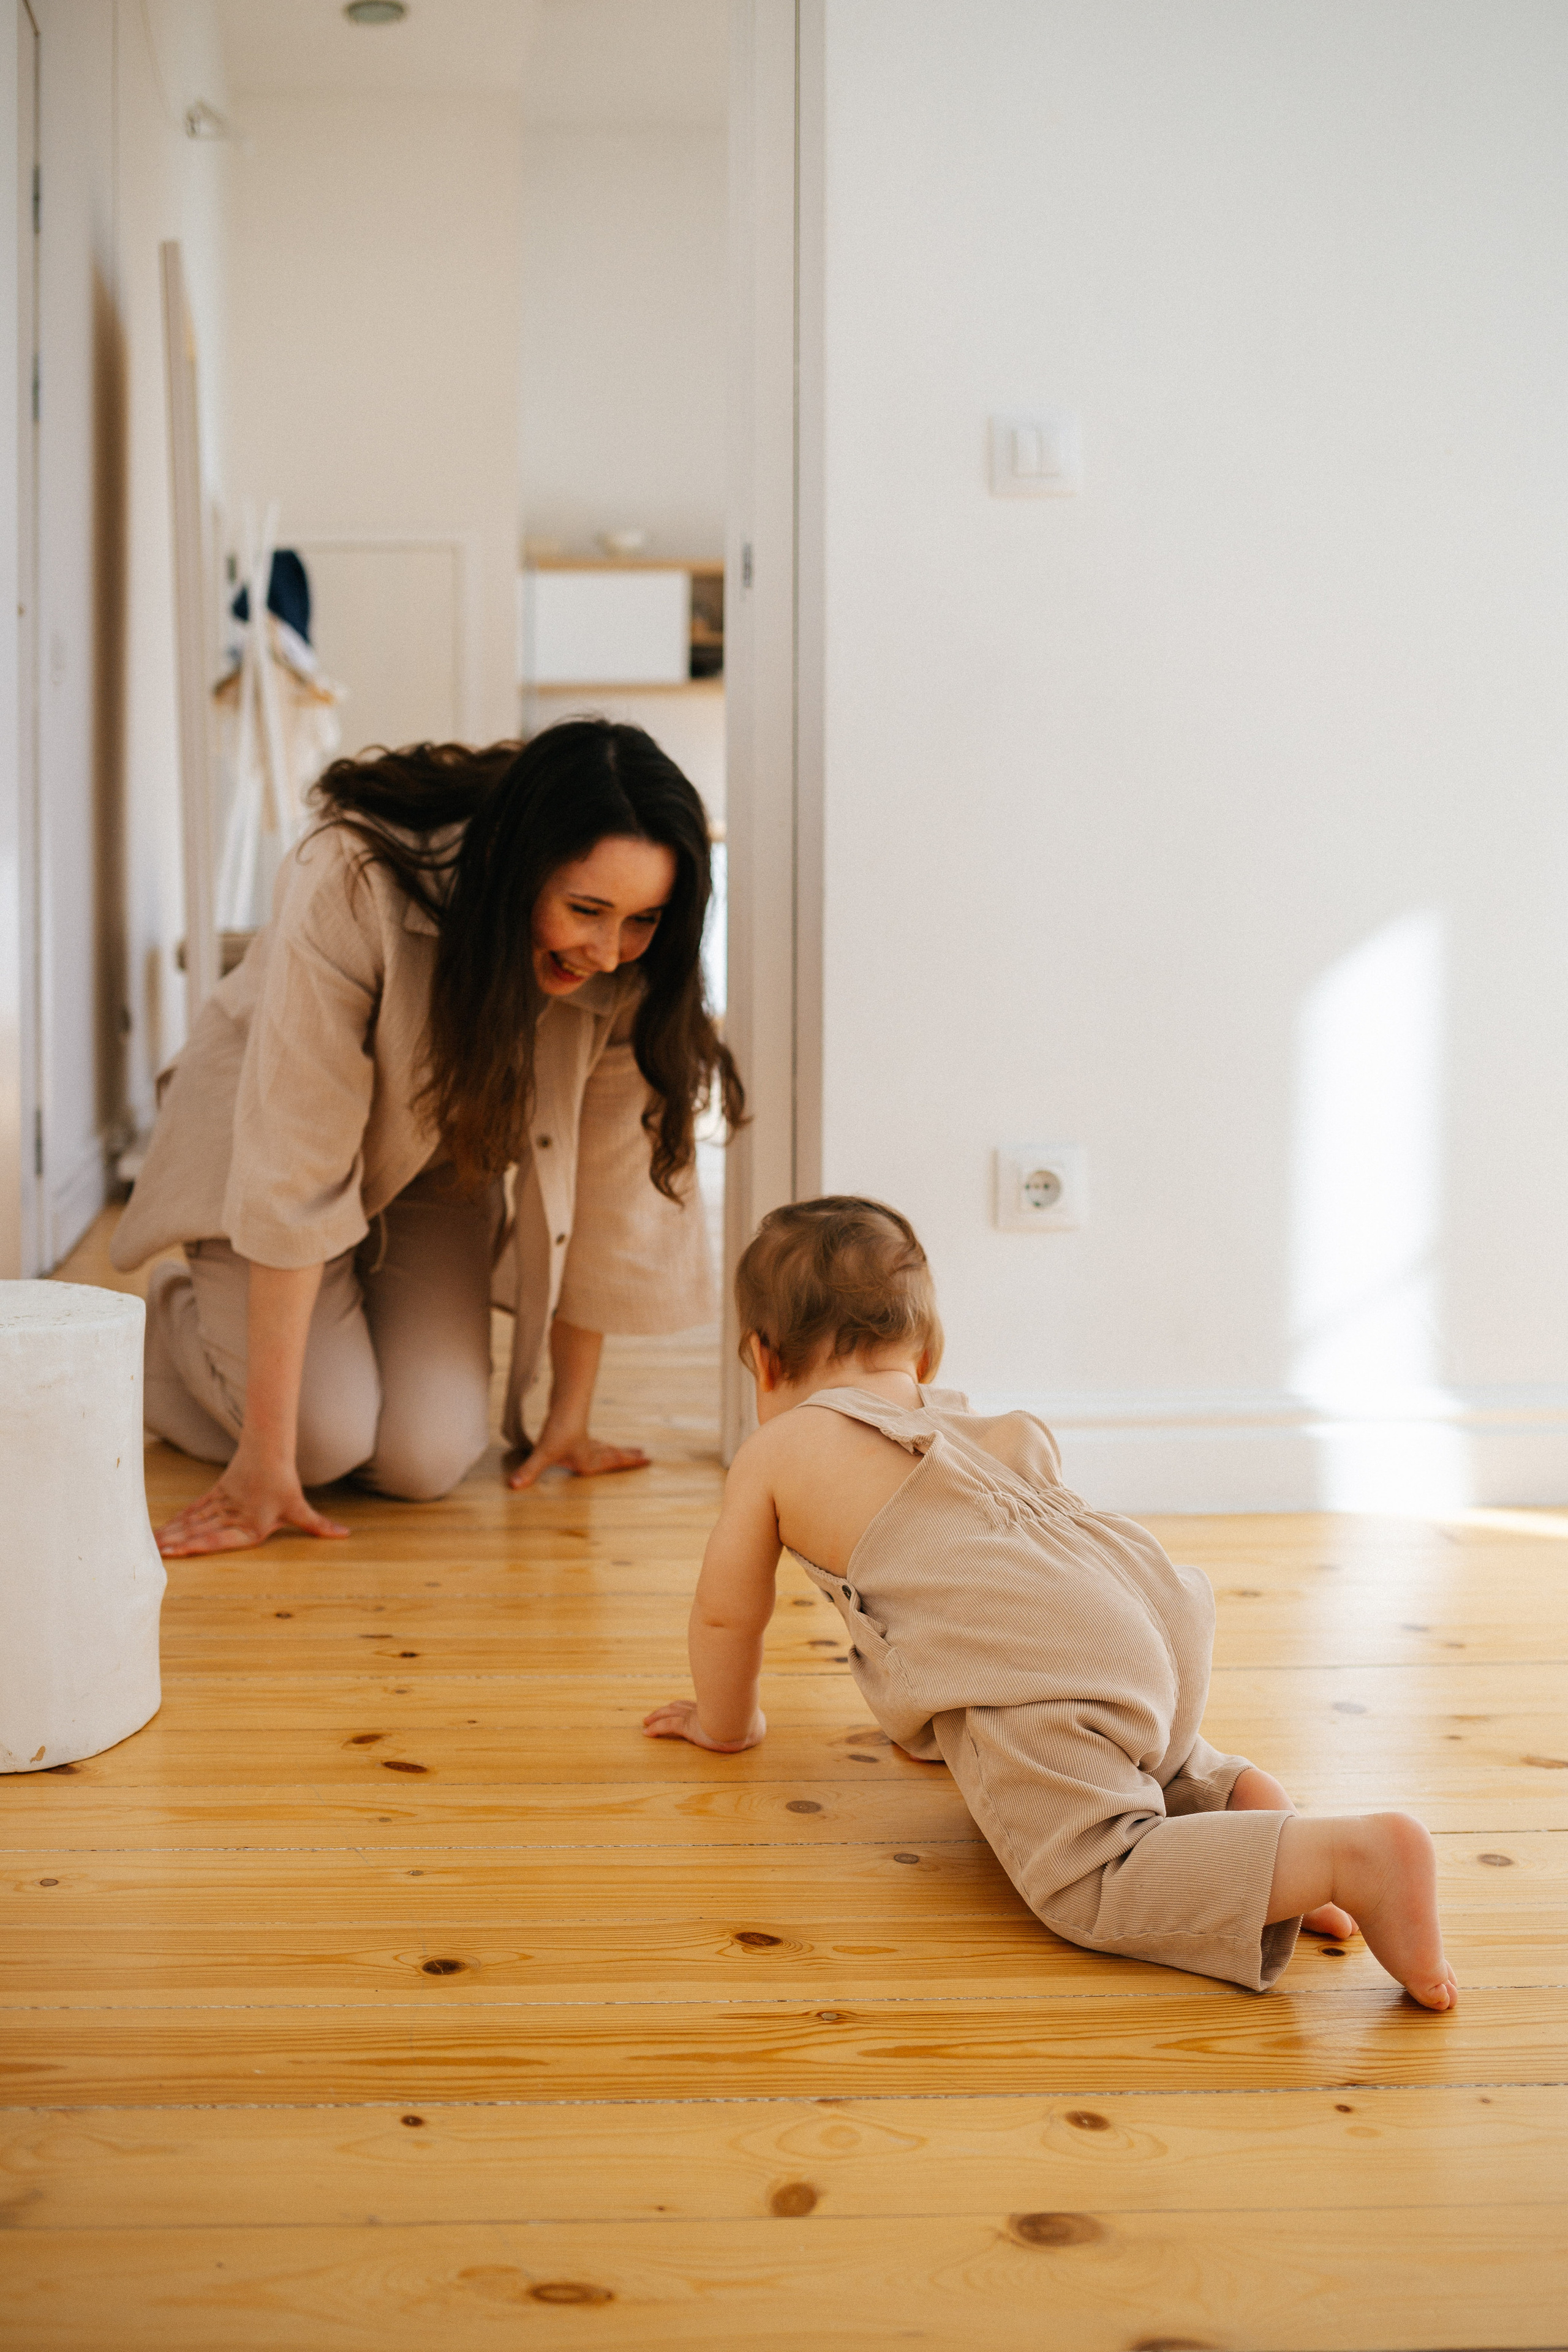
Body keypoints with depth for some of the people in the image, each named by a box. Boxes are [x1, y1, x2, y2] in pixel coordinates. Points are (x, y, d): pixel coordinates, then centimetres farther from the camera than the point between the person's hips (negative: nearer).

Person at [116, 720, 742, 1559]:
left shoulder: (631, 968, -25)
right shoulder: (352, 882, -37)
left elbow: (605, 1176, -16)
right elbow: (296, 1163, -37)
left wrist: (568, 1419, -7)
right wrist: (267, 1456, -35)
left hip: (436, 1170, 3)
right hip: (258, 1137, -3)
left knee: (425, 1458, -15)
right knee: (328, 1435, -19)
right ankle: (175, 1317, 15)